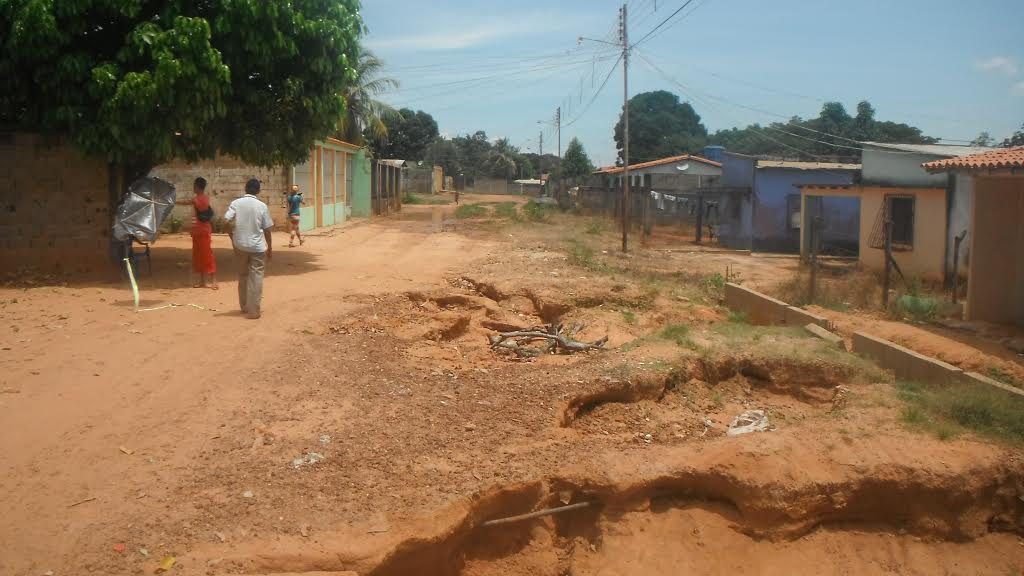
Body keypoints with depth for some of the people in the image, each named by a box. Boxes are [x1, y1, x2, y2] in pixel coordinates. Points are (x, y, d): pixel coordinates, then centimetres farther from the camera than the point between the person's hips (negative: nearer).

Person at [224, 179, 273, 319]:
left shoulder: (236, 203, -1)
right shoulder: (261, 206, -4)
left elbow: (227, 221, -11)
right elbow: (267, 229, -2)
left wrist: (232, 237, 3)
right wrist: (270, 247, 8)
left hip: (240, 245, 3)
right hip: (257, 246, -3)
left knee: (243, 276, 18)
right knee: (255, 278, 1)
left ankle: (244, 307, 28)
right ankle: (253, 311, -1)